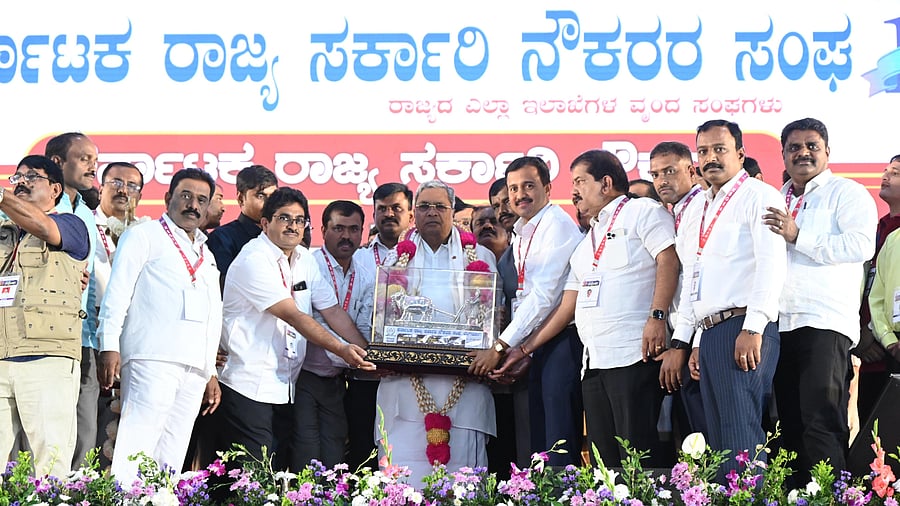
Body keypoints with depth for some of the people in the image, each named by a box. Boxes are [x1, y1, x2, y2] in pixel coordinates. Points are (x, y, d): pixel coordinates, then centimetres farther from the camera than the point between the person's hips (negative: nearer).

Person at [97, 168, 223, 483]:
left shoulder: (206, 256, 28)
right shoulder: (145, 236, 8)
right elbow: (117, 292, -2)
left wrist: (211, 372, 22)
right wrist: (109, 345, -12)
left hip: (195, 367, 7)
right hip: (153, 359, -7)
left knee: (171, 457, 1)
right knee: (137, 448, -18)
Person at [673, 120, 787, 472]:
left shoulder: (758, 196, -2)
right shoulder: (695, 209, 23)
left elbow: (771, 265, -13)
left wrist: (753, 328, -21)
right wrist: (688, 339, 19)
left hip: (744, 328, -8)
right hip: (709, 333, 8)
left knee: (740, 434, -15)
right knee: (718, 438, 5)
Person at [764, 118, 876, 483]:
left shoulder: (846, 193, 3)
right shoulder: (777, 202, 23)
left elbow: (862, 245, -14)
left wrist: (798, 237, -13)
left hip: (824, 324, -7)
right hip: (778, 326, 7)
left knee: (822, 424, -13)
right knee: (790, 426, 7)